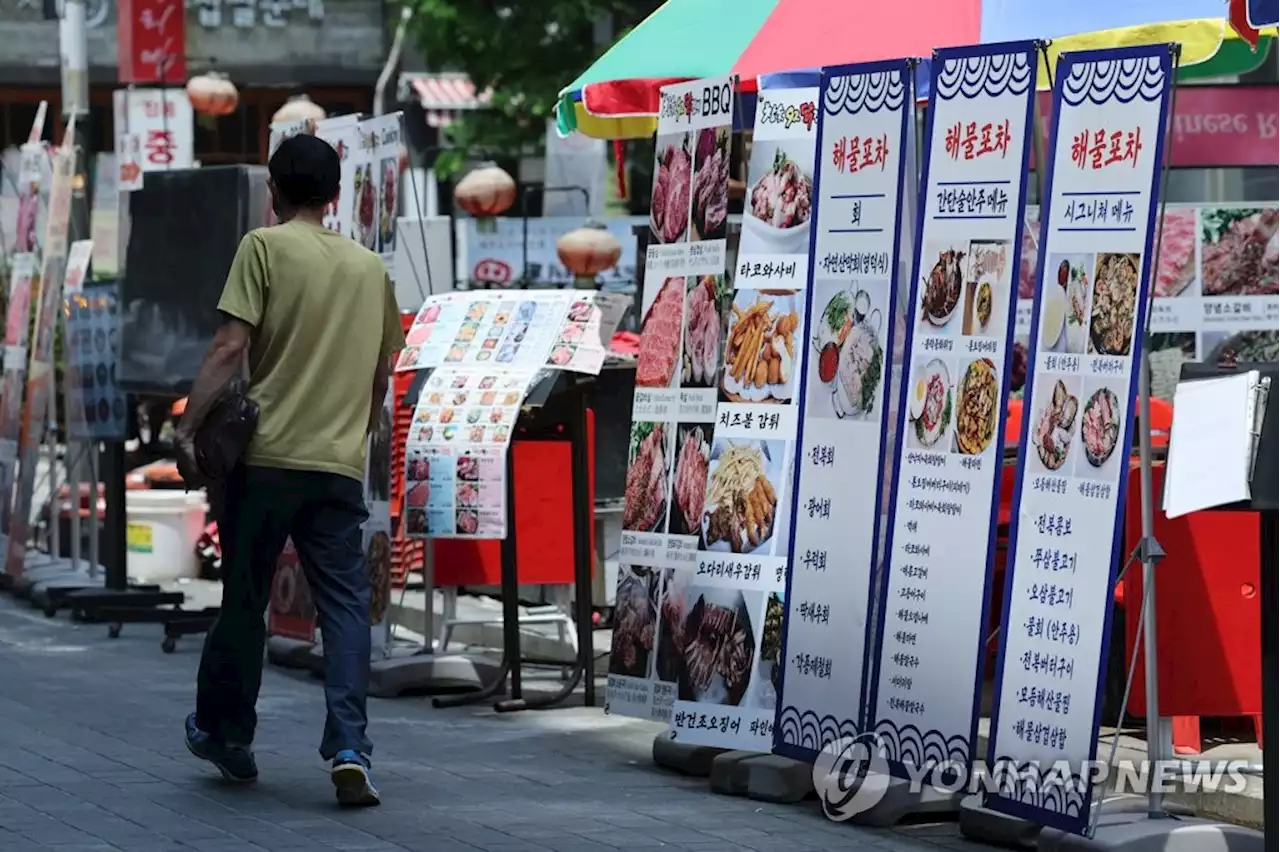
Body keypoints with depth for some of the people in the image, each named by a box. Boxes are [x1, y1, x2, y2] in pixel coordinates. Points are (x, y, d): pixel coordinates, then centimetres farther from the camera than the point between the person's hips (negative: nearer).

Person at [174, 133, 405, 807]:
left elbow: (230, 348, -11)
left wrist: (188, 428, -10)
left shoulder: (265, 247, -2)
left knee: (243, 598, 10)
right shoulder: (370, 266, 13)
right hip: (342, 464, 3)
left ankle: (223, 732, 23)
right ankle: (349, 748, -12)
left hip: (266, 455, -3)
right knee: (345, 604, 1)